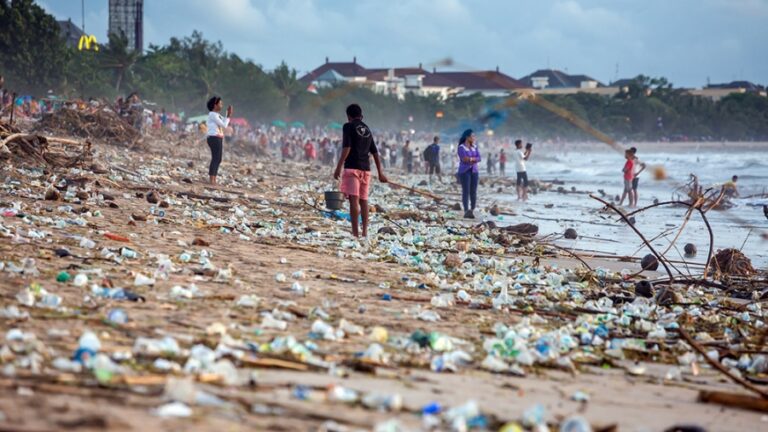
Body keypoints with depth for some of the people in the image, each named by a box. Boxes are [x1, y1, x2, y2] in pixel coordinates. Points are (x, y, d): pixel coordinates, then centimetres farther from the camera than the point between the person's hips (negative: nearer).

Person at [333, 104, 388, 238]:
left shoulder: (348, 127, -1)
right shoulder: (367, 129, 18)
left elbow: (346, 148, -13)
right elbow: (375, 153, 19)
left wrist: (338, 167, -13)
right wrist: (380, 173, 23)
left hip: (352, 167, -6)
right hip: (366, 169, 6)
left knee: (353, 200, -11)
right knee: (363, 200, 12)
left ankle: (355, 232, -19)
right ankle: (365, 231, 11)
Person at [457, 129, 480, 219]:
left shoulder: (475, 147, 12)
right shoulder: (461, 147, -5)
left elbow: (478, 158, 2)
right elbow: (464, 158, -16)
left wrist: (470, 158, -14)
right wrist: (473, 159, -6)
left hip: (474, 171, 5)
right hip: (464, 171, -5)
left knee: (473, 192, 1)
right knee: (466, 191, -8)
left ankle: (472, 211, 6)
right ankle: (466, 211, -10)